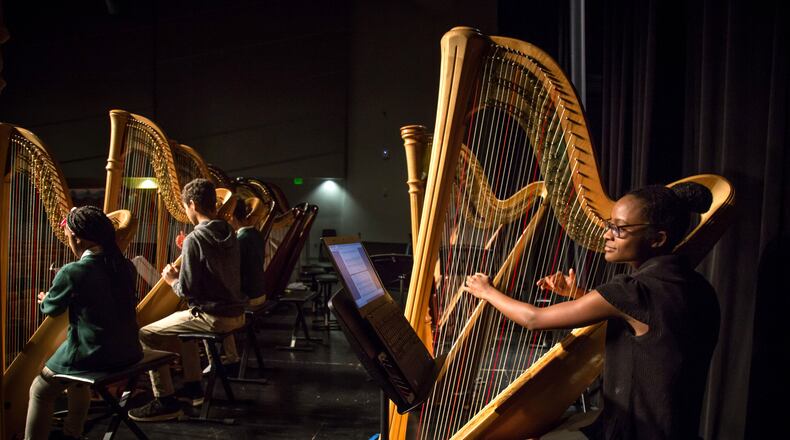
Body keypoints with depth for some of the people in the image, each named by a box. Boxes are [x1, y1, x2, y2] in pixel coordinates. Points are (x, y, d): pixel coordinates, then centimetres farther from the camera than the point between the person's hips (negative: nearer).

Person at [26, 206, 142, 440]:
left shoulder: (72, 272, -18)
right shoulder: (126, 266, 1)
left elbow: (51, 309, 0)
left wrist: (45, 299, 24)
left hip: (92, 355, -7)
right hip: (127, 352, 7)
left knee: (40, 391, 15)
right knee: (78, 380, 33)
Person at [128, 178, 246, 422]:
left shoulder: (195, 238, -17)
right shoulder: (229, 234, 7)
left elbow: (187, 290, -16)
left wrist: (172, 280, 3)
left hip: (213, 317, -9)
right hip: (235, 313, 9)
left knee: (147, 335, 3)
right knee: (182, 321, 32)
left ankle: (166, 401, 7)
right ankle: (193, 387, 33)